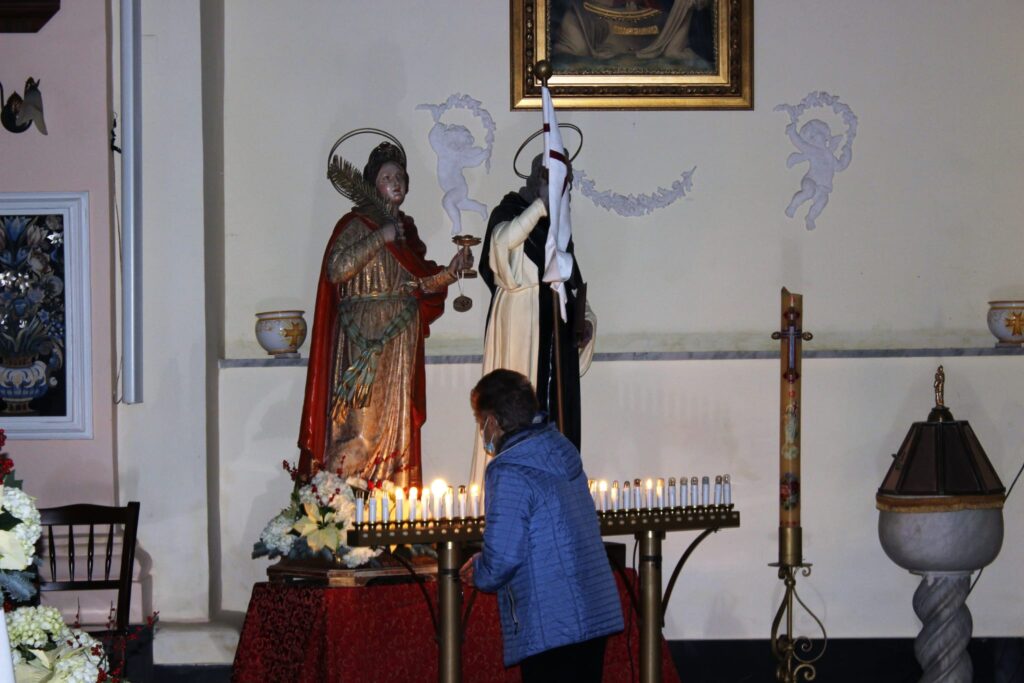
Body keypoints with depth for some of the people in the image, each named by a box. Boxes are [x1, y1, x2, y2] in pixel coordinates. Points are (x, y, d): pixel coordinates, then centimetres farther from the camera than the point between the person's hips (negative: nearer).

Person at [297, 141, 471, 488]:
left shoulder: (406, 228, 15)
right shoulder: (357, 224, -5)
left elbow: (420, 284, 16)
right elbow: (337, 269, -20)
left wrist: (453, 268, 1)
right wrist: (380, 237, -19)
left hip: (402, 340, 7)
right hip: (366, 338, -7)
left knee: (396, 422, 6)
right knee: (363, 424, -11)